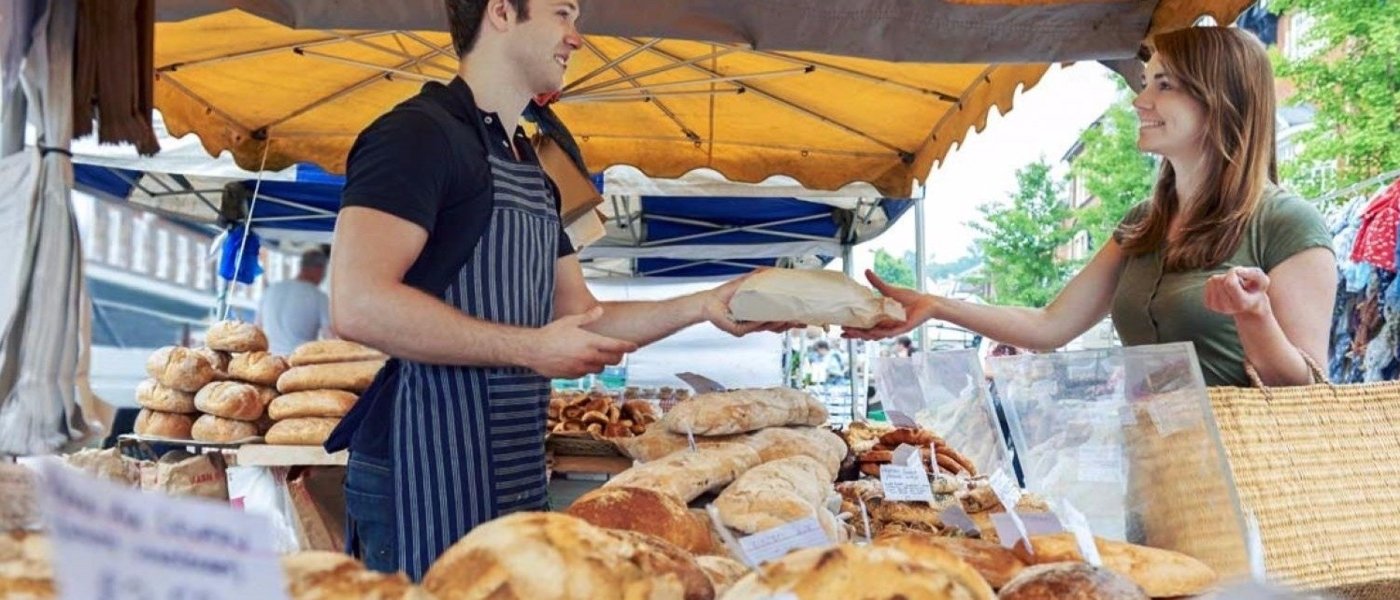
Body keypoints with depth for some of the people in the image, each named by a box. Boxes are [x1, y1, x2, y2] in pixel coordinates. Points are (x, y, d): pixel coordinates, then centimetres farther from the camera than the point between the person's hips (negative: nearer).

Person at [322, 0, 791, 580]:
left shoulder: (532, 172, 16)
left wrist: (704, 305, 7)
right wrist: (532, 348, -18)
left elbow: (581, 317, 18)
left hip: (515, 476, 9)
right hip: (425, 474, -9)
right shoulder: (419, 132, -11)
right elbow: (358, 304, -23)